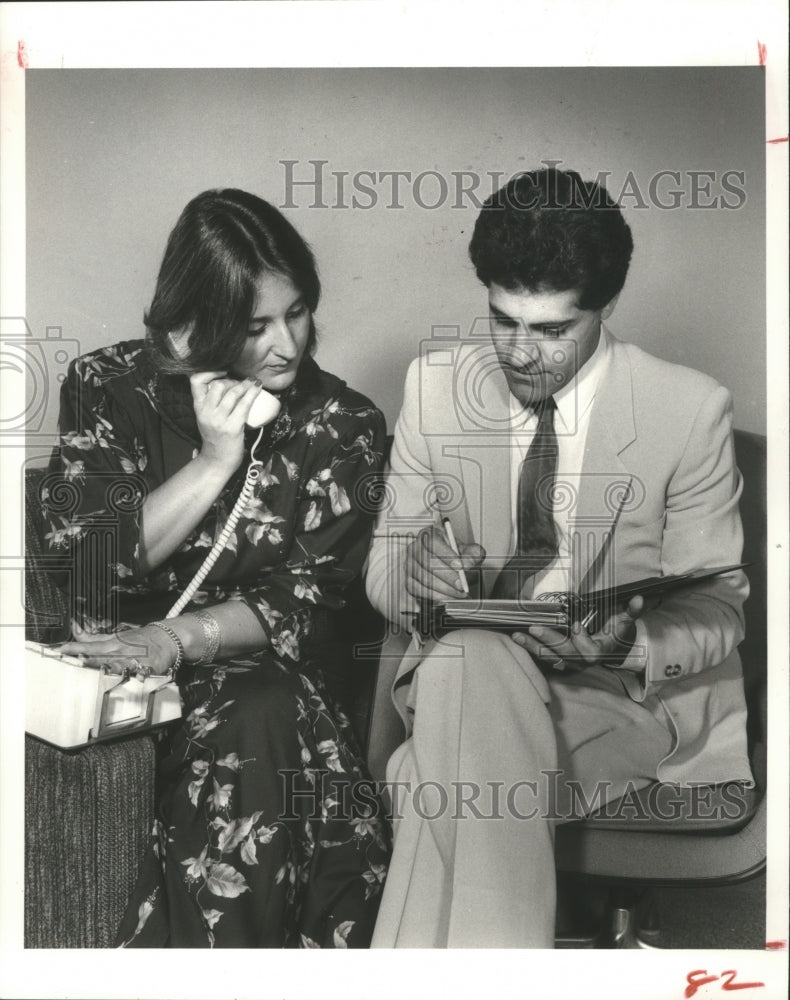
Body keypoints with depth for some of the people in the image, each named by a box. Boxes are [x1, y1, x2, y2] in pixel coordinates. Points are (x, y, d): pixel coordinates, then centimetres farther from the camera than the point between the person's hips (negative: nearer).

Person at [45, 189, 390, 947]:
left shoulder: (344, 426, 0)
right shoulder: (106, 389, -1)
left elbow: (304, 600, -5)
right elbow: (87, 559, -8)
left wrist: (176, 640, -21)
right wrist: (216, 462, -16)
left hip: (250, 669, 1)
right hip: (113, 658, -1)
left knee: (258, 722, -33)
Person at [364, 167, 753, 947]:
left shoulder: (690, 409, -5)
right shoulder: (436, 383, 2)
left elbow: (716, 609, 1)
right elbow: (382, 568, 7)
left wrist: (631, 643, -23)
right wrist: (413, 569, -19)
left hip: (626, 692, -2)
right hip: (457, 672, 3)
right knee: (474, 659, -36)